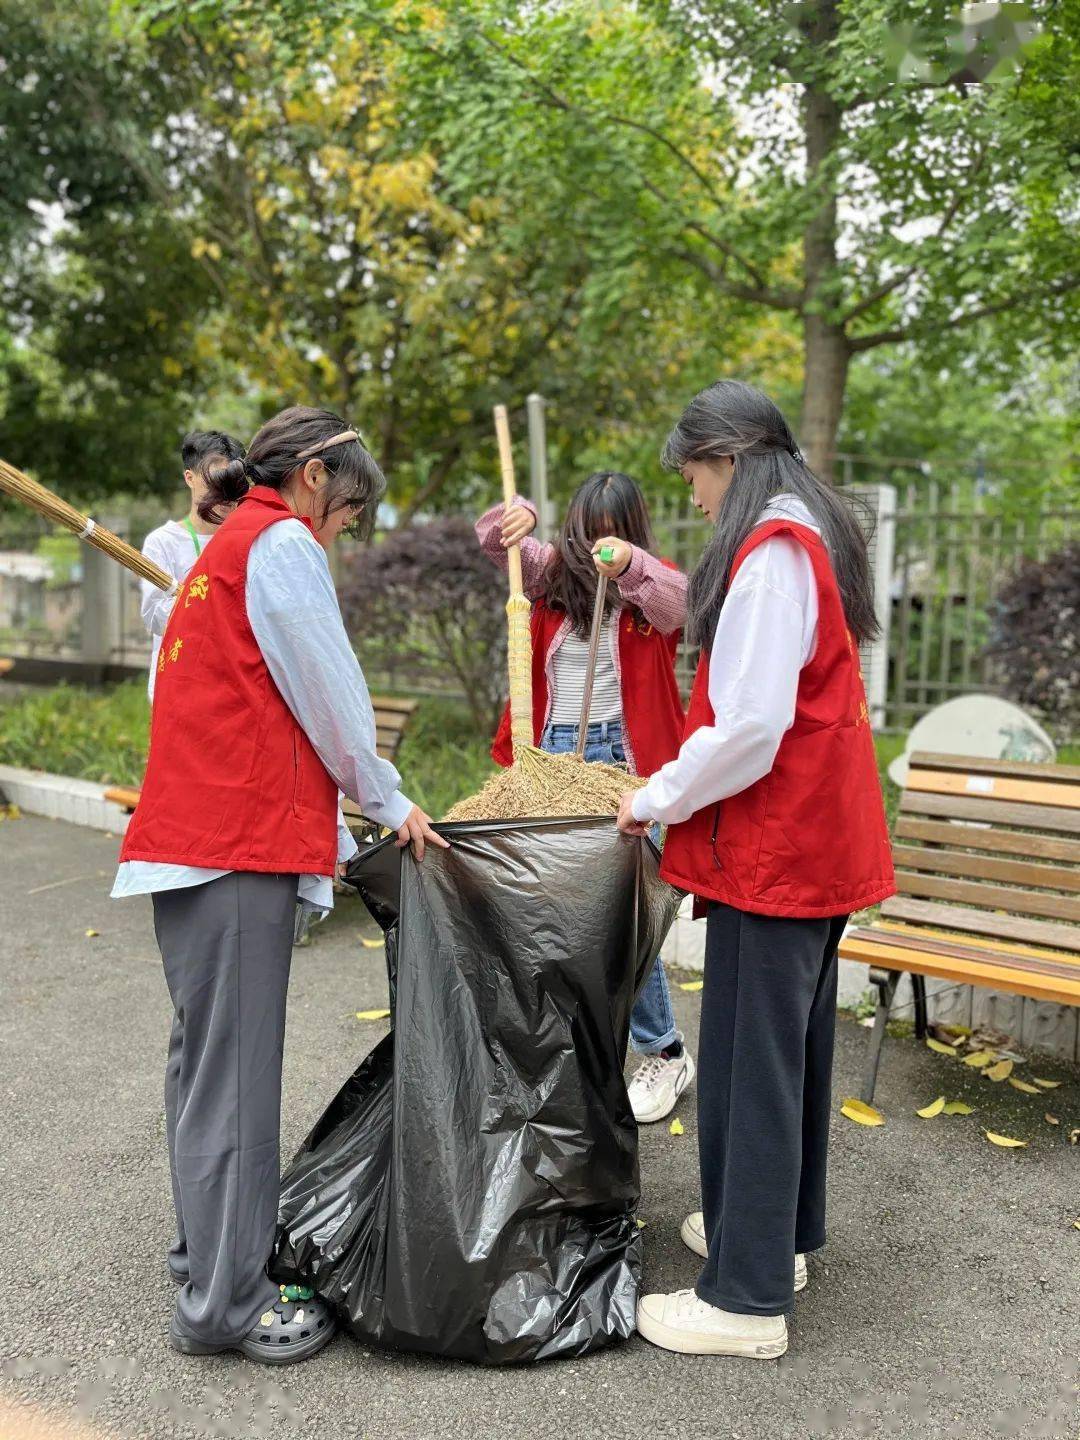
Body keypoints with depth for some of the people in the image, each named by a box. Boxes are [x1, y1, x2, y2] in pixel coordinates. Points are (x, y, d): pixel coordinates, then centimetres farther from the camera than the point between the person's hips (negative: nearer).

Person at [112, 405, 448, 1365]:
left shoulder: (223, 552, 24)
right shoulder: (281, 542, -6)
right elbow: (329, 695, -8)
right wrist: (388, 801, 5)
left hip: (190, 834, 10)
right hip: (241, 841, -10)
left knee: (208, 1055, 16)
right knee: (235, 1066, -4)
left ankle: (209, 1250, 29)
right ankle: (225, 1302, 6)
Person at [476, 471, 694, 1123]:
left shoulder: (653, 588, 0)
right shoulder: (556, 574, 11)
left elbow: (680, 601, -22)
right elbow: (494, 539, 6)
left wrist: (630, 563, -41)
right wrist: (515, 518, -17)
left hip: (624, 758, -4)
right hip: (553, 754, 4)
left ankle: (666, 1051, 13)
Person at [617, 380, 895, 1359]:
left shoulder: (773, 551, -17)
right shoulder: (817, 538, 14)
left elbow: (750, 725, -23)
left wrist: (659, 800, -10)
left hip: (774, 847, -10)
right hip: (821, 842, 10)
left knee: (751, 1057, -2)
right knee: (795, 1043, 19)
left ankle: (748, 1298, 10)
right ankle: (784, 1233, 35)